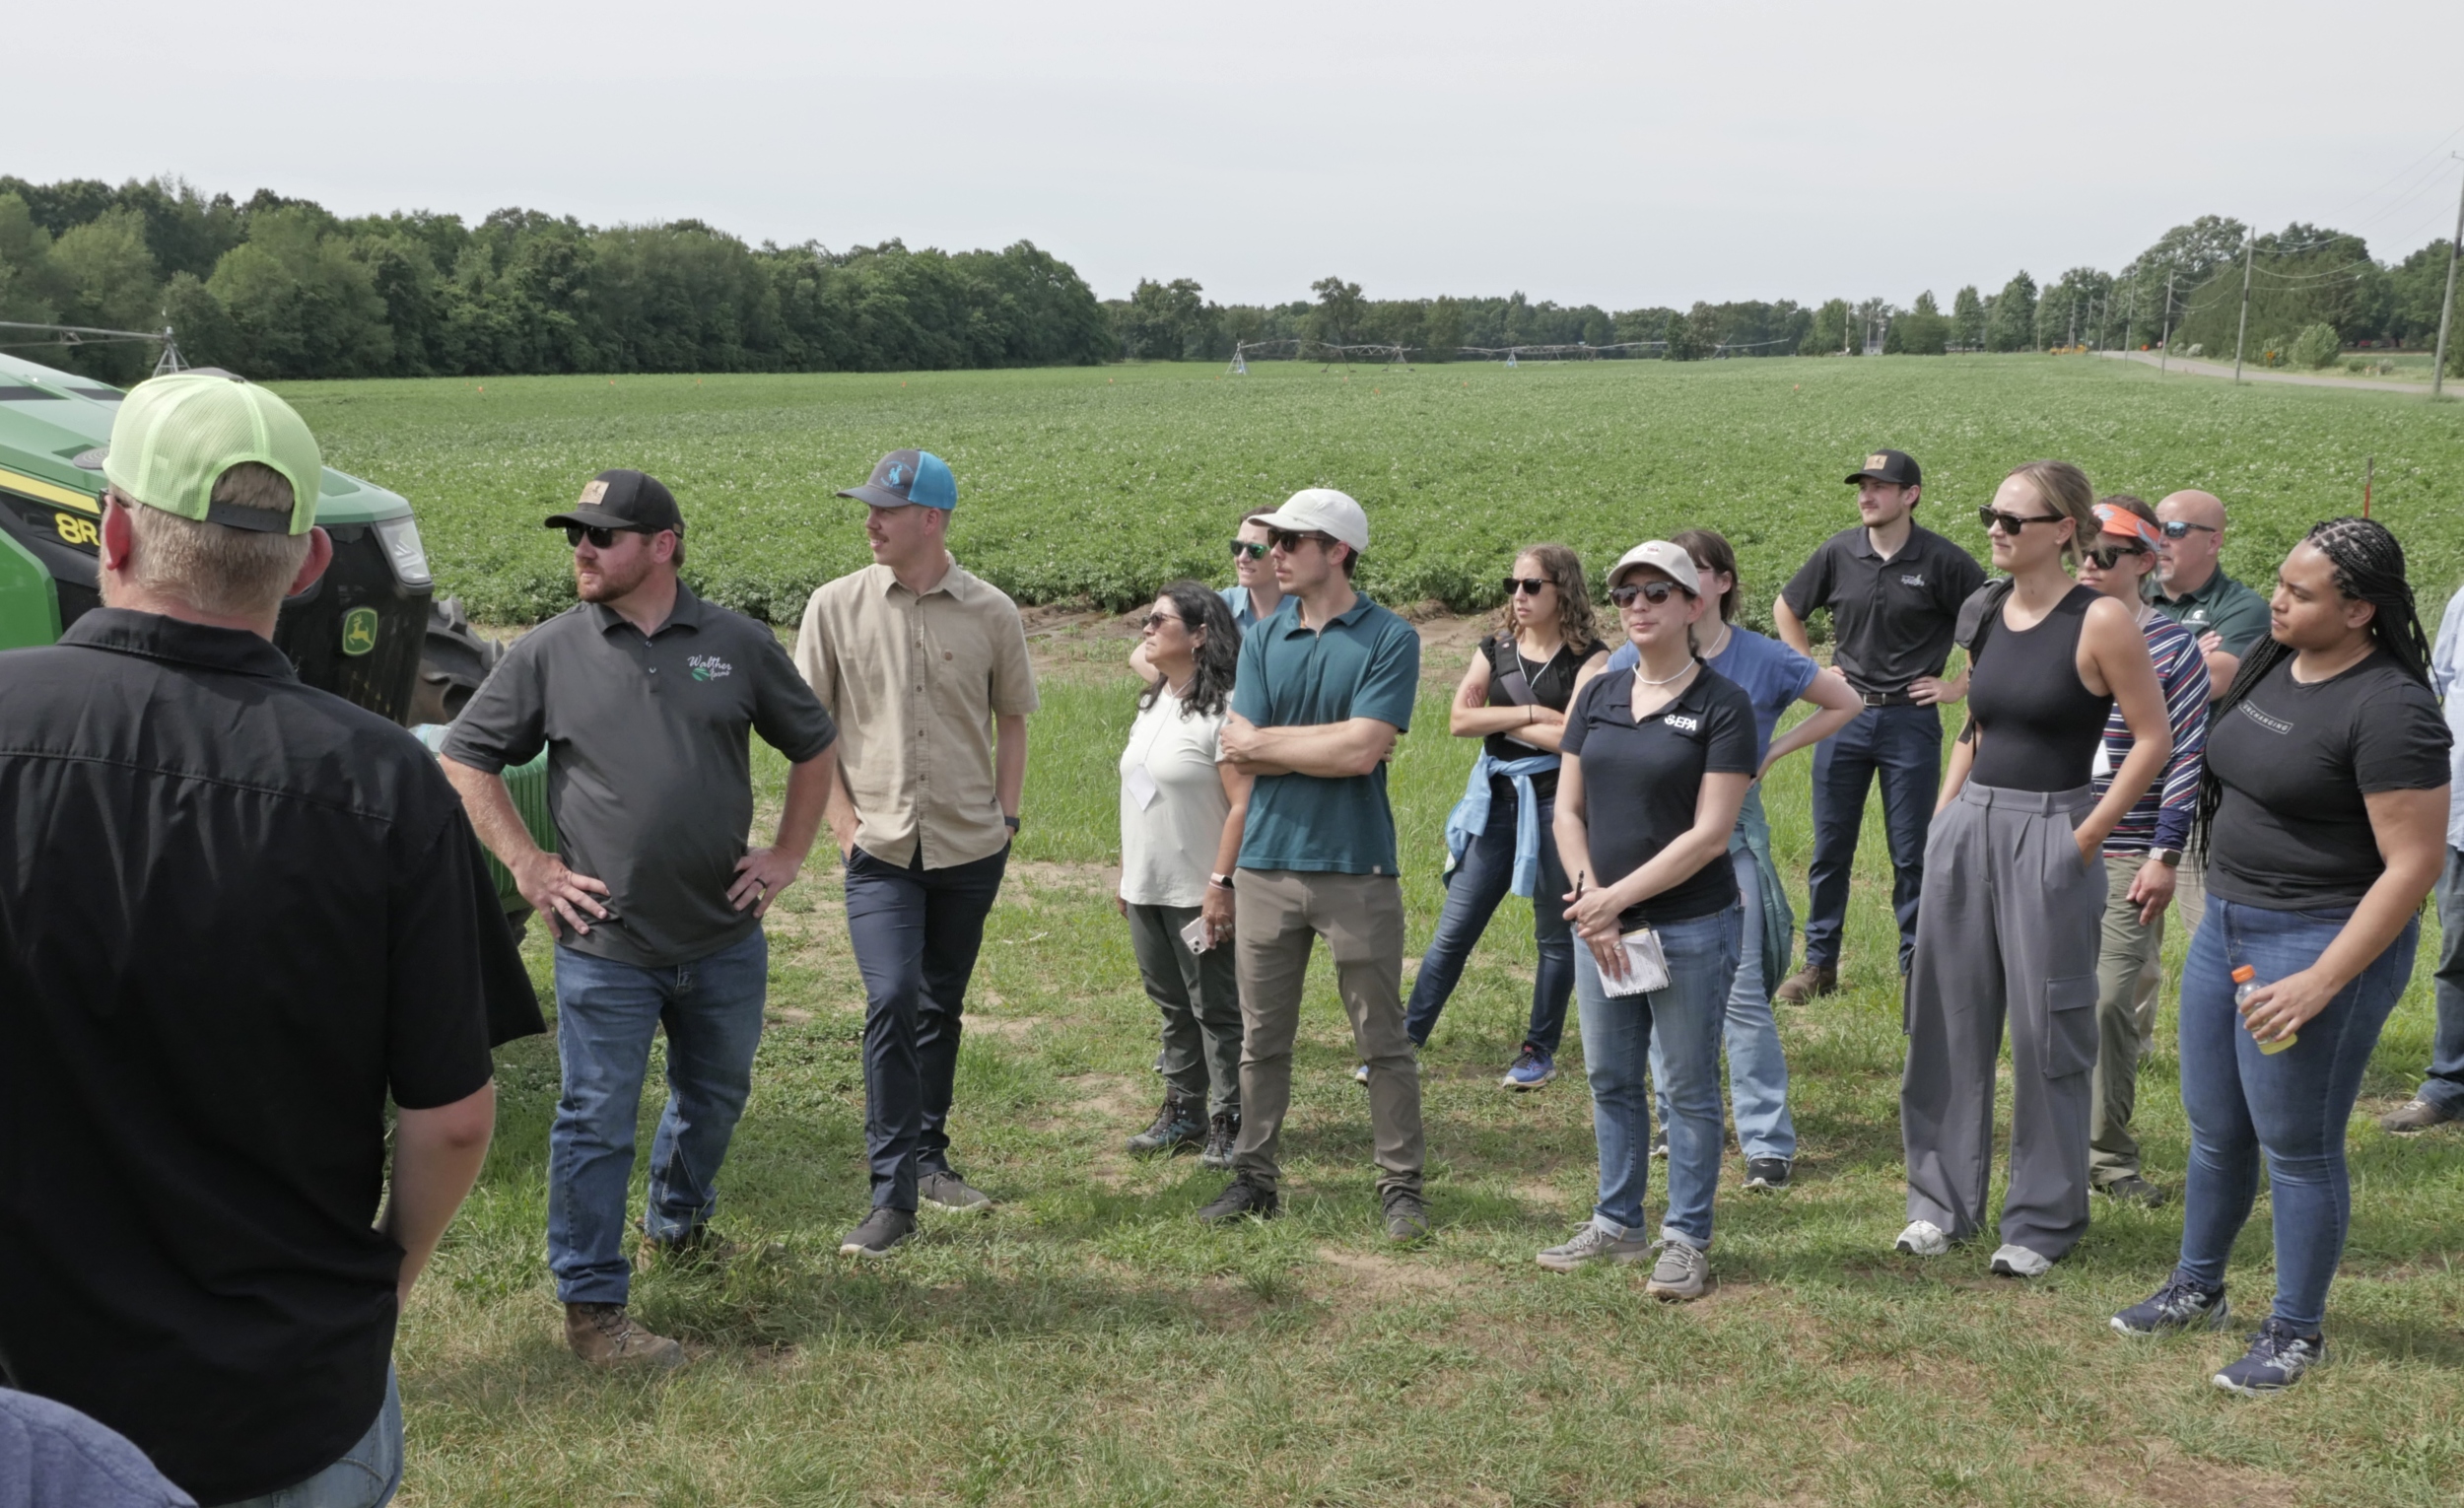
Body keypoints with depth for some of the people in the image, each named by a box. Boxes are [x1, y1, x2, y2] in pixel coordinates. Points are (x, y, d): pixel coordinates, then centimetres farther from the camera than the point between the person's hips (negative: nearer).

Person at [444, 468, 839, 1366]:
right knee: (597, 1122, 1)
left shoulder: (740, 645, 2)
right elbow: (464, 760, 3)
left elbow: (814, 748, 14)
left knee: (716, 1097, 19)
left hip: (727, 942, 3)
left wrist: (787, 856, 6)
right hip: (605, 948, -3)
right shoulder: (548, 653, -3)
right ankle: (593, 1306, 13)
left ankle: (678, 1224, 45)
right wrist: (528, 867, -4)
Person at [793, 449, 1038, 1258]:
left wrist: (1007, 817, 5)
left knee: (942, 1008, 13)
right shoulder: (837, 606, -3)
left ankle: (928, 1159, 30)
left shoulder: (991, 613, -1)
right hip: (881, 848, -1)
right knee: (891, 1002, -13)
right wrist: (843, 822, -3)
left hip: (971, 848, 2)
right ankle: (892, 1196, -6)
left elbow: (1012, 721, 11)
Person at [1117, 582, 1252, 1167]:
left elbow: (1243, 805, -20)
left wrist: (1220, 884, -23)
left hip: (1198, 895, -8)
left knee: (1216, 1009, 1)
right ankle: (1183, 1109, 27)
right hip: (1146, 891, 8)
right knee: (1172, 1005, 16)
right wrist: (1125, 873, 16)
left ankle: (1229, 1122, 11)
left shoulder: (1223, 709, -16)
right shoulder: (1152, 705, 12)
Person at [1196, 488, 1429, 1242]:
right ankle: (1255, 1178, 24)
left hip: (1357, 867, -4)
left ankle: (1401, 1185, 16)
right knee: (1262, 1039, 12)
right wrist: (1327, 746, -10)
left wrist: (1267, 741, -7)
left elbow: (1363, 749, -17)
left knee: (1382, 1041, 5)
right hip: (1267, 862, 4)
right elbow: (1239, 755, -1)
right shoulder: (1263, 640, 7)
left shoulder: (1390, 639, -6)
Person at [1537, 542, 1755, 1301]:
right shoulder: (1599, 696, 8)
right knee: (1611, 1081, 14)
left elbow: (1710, 834, -14)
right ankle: (1616, 1224, 27)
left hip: (1690, 929, -5)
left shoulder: (1721, 705, -8)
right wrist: (1588, 896, -7)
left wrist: (1618, 897, -15)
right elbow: (1568, 810, 7)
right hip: (1600, 925, 6)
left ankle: (1686, 1239, 16)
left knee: (1689, 1088, 5)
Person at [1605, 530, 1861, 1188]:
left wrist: (1773, 751, 1)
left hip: (1731, 835, -2)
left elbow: (1847, 703, 8)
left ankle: (1768, 1142, 0)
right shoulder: (1635, 660, -1)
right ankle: (1677, 1122, 25)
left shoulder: (1763, 659, -4)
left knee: (1741, 992, -6)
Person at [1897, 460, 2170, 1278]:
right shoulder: (1986, 612, 7)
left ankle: (2044, 1218, 17)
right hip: (1969, 827, 6)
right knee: (1950, 1018, 10)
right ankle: (1942, 1200, 23)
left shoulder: (2099, 620, -11)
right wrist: (1945, 810, 9)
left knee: (2045, 1030, 3)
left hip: (2049, 836, -6)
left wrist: (2085, 837, -12)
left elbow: (2154, 738, -10)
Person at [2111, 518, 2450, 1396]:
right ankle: (2197, 1290, 35)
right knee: (2214, 1129, 17)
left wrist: (2321, 982, -23)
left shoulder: (2390, 709, -21)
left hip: (2325, 941, -8)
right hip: (2226, 925, 8)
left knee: (2297, 1148, 3)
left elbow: (2414, 863, -21)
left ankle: (2297, 1333, 20)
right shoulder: (2269, 663, 4)